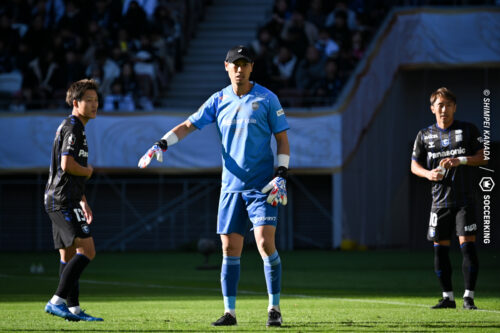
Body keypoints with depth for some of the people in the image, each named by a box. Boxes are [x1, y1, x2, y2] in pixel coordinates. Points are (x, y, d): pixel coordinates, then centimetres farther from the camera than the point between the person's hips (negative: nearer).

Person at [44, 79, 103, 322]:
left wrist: (83, 203, 26)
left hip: (60, 201, 11)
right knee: (87, 250, -16)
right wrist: (88, 171, -4)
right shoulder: (72, 127, -11)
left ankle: (73, 308, 10)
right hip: (63, 201, -11)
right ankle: (56, 301, -19)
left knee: (69, 255, 9)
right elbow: (67, 165, -23)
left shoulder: (75, 128, 23)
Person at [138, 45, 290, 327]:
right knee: (230, 248, 1)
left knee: (265, 242, -15)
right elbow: (189, 125, 10)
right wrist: (162, 144, -4)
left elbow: (282, 138, 1)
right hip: (231, 185, 4)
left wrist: (282, 175, -9)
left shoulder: (266, 99, -2)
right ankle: (230, 312, 7)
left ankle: (274, 309, -5)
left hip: (262, 186, -3)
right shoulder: (219, 101, 6)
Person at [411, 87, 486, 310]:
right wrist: (428, 173, -9)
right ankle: (448, 297, 13)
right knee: (440, 248, 3)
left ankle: (468, 297, -6)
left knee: (467, 245, -10)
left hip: (464, 199, -3)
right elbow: (414, 165, 13)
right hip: (439, 200, 3)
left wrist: (460, 160, -14)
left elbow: (483, 157, 2)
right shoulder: (425, 135, 9)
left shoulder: (468, 130, 4)